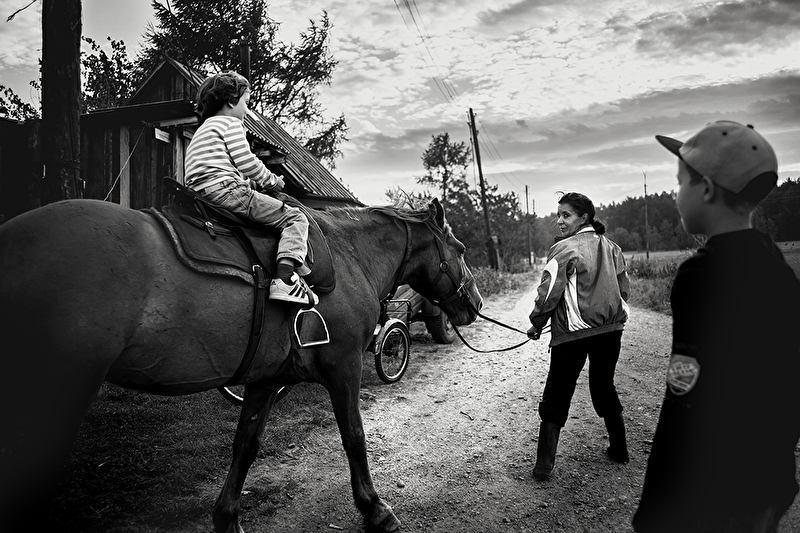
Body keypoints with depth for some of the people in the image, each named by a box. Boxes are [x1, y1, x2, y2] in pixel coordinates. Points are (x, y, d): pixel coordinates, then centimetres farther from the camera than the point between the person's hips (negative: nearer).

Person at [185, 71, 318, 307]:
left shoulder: (201, 131, 31)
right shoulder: (231, 122, 1)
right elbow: (247, 162, -10)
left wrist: (252, 182, 25)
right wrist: (273, 181, 6)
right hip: (226, 192, -10)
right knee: (295, 218, -7)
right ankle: (284, 277, -26)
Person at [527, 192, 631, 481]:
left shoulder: (564, 248, -12)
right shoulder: (611, 247, 8)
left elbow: (548, 294, -14)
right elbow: (624, 289, 14)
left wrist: (536, 325, 0)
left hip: (573, 333, -6)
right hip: (611, 329, 6)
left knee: (556, 396, 3)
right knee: (604, 387, 23)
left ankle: (544, 465, 5)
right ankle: (619, 449, 33)